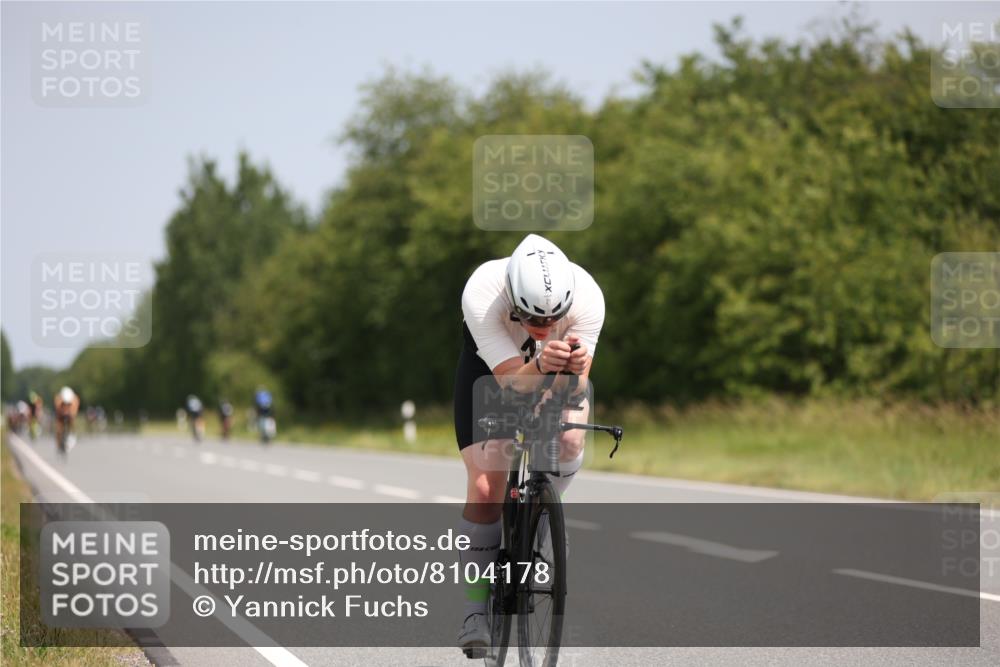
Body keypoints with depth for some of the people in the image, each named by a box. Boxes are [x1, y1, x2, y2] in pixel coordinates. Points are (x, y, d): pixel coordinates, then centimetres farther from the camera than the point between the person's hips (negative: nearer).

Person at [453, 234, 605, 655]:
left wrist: (575, 367, -55)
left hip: (556, 373, 2)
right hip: (489, 363, -2)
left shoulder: (587, 296, -35)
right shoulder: (481, 294, -40)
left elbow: (577, 385, -32)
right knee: (485, 486, -12)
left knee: (570, 438, -27)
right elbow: (512, 380, -39)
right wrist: (541, 363, -60)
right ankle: (476, 605, 1)